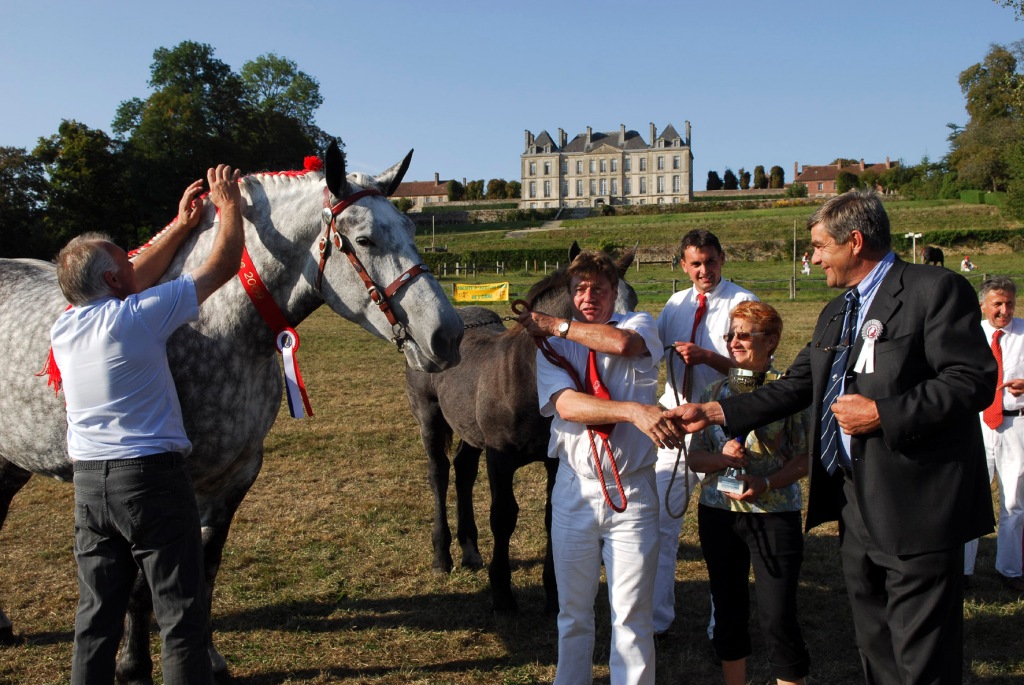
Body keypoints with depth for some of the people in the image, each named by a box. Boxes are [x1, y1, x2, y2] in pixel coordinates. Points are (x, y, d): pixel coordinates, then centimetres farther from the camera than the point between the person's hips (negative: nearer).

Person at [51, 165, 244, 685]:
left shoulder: (62, 329, 6)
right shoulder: (139, 316, -12)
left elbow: (131, 287, 22)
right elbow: (224, 264, -6)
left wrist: (180, 226, 25)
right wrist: (229, 205, 10)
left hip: (88, 483, 7)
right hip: (152, 475, -7)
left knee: (96, 618, 15)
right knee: (183, 618, 2)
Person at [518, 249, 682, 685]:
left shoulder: (638, 324, 3)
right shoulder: (551, 347, 3)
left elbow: (622, 342, -23)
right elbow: (566, 404, -16)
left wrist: (556, 325, -11)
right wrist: (633, 411, -30)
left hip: (631, 490, -1)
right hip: (575, 490, 1)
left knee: (632, 614, 4)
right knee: (573, 611, 13)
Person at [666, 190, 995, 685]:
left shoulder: (935, 290, -8)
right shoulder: (835, 314, 18)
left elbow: (973, 380, -16)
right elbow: (794, 388, 16)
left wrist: (883, 414, -20)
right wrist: (712, 413, 9)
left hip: (918, 508, -8)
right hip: (856, 503, 9)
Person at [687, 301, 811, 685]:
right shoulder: (715, 392, 6)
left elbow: (805, 459, -5)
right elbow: (695, 457, 7)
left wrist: (765, 484, -20)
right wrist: (722, 457, -14)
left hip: (775, 514, -4)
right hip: (718, 513, 4)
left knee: (777, 617, -3)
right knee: (728, 611, 14)